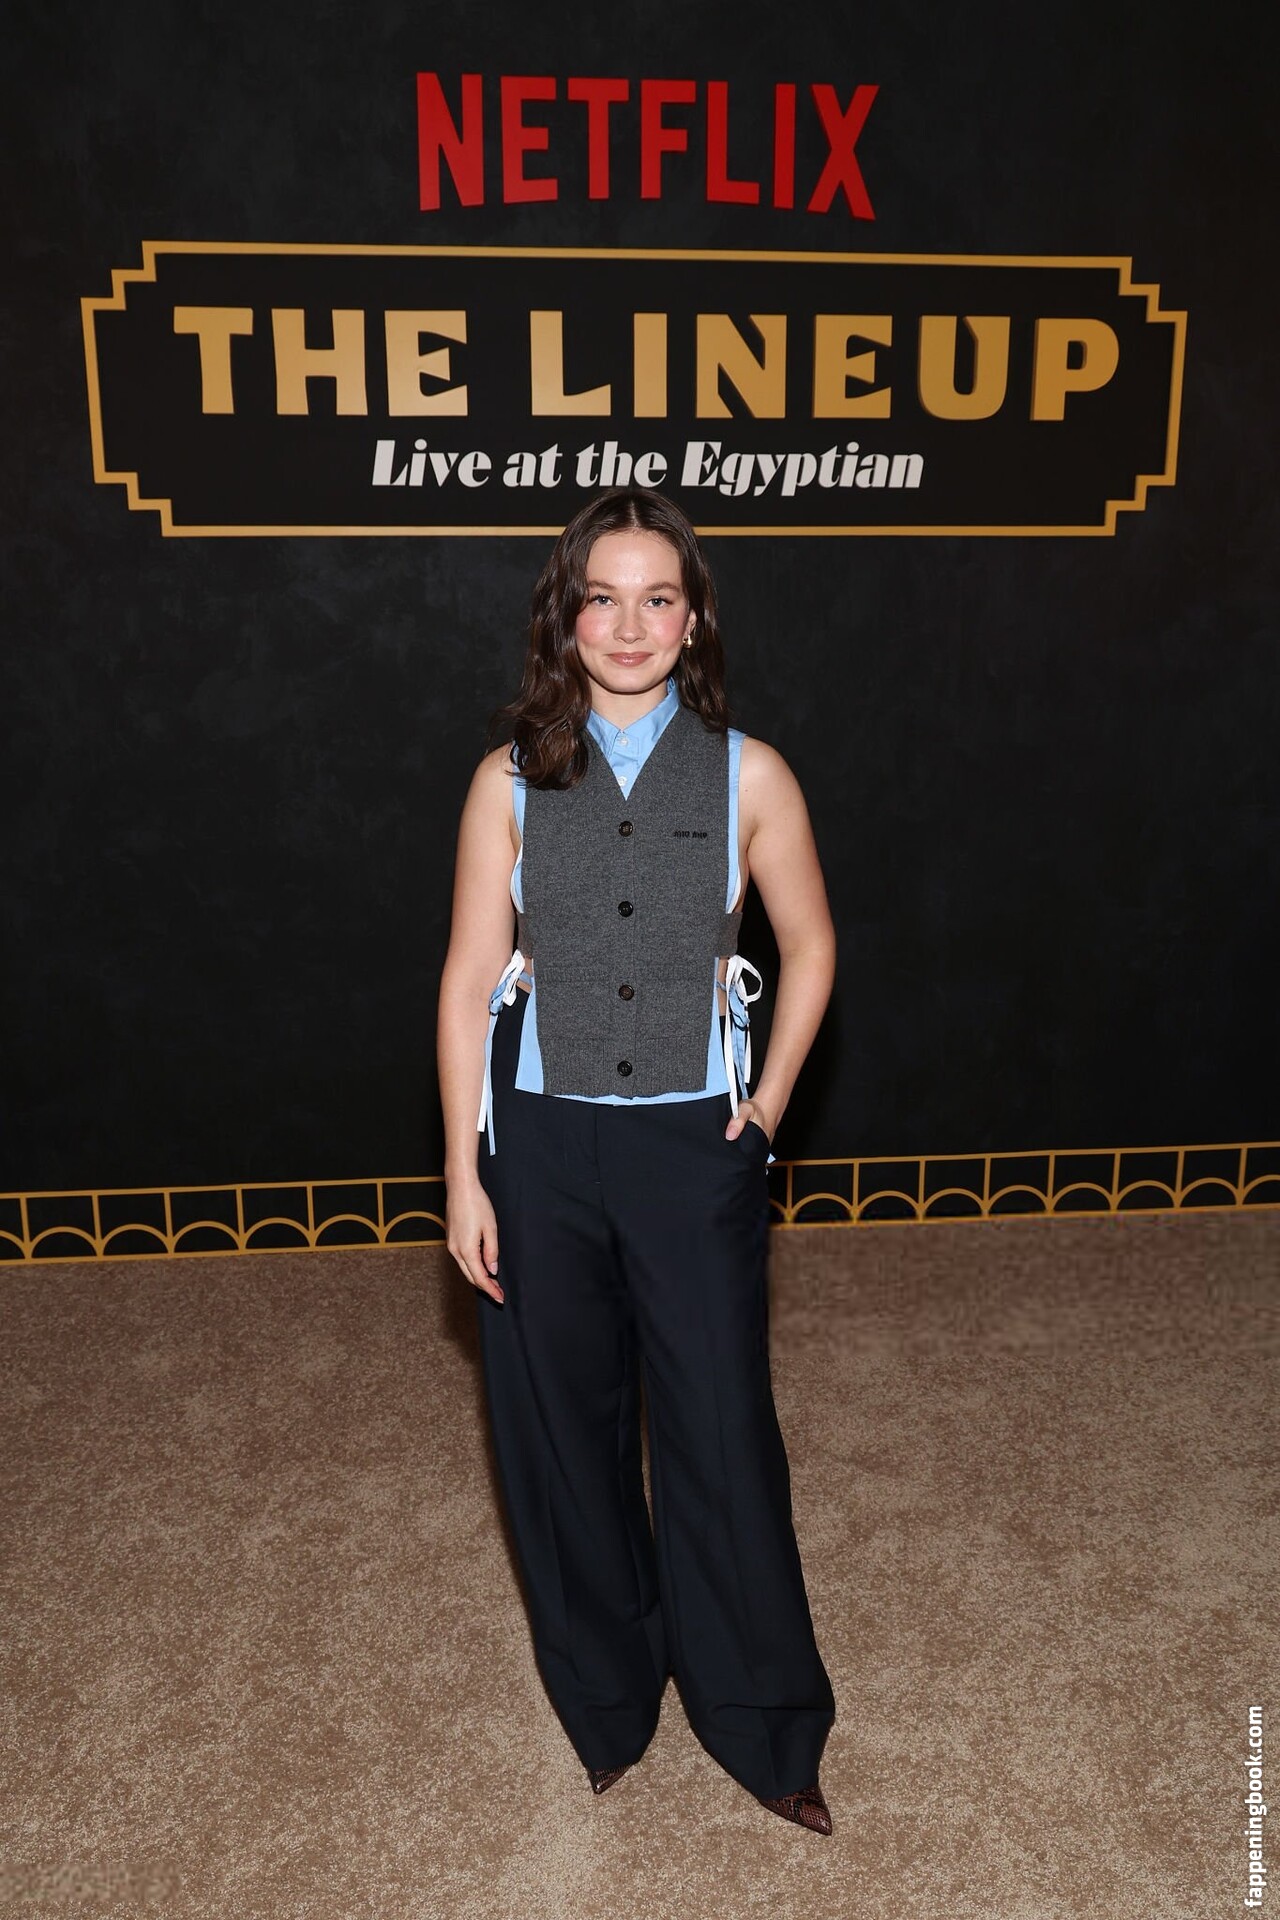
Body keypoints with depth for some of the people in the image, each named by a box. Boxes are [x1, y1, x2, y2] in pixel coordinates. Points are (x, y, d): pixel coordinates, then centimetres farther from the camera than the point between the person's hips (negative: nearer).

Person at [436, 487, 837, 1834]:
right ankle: (604, 1699, 39)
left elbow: (809, 946, 8)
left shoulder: (746, 775, -3)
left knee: (720, 1431, 6)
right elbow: (469, 981, -2)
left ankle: (761, 1724, 31)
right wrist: (463, 1177, -4)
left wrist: (767, 1107, 3)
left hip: (694, 1144, -1)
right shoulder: (511, 780, -3)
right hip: (543, 1139, 1)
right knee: (560, 1428, 14)